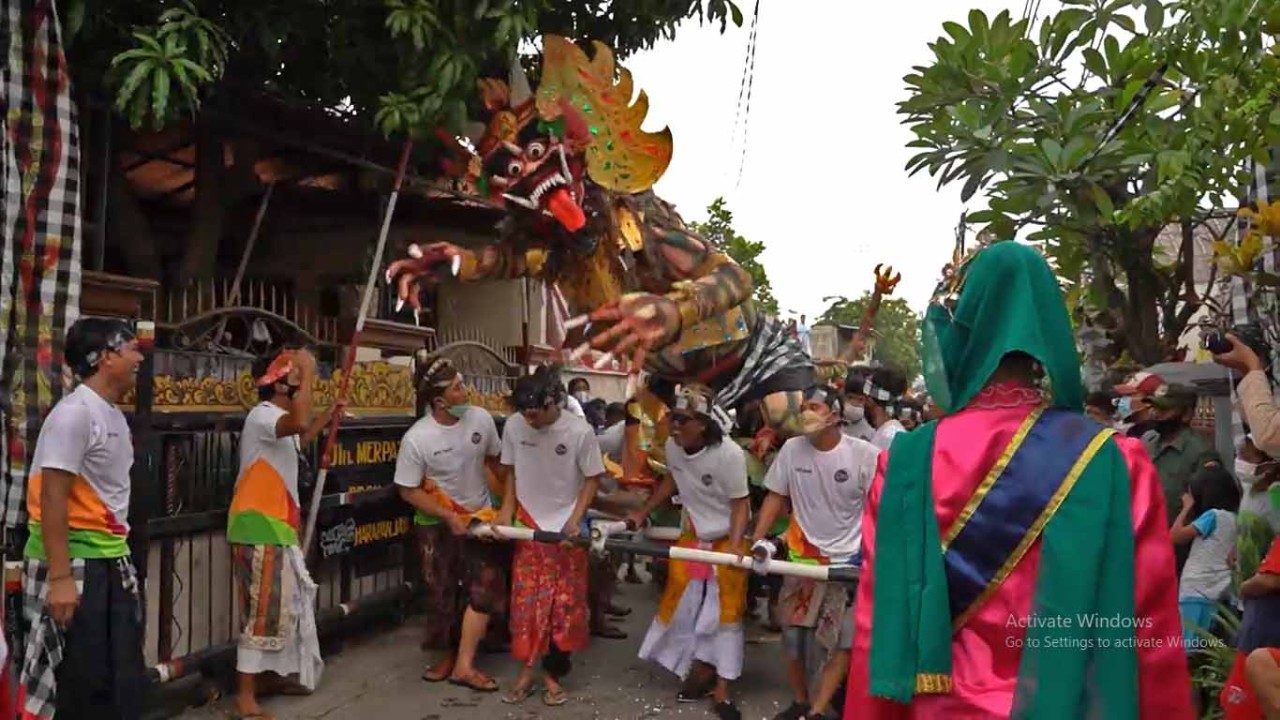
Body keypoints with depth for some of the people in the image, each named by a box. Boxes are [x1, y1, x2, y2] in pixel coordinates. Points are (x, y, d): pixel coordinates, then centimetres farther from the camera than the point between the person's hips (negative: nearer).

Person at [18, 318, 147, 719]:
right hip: (75, 563, -9)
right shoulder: (75, 414, -16)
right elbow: (52, 496, -20)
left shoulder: (114, 415, 12)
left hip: (110, 561, 9)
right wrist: (59, 576, -23)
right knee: (82, 682, 1)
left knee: (125, 680, 13)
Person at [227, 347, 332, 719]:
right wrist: (308, 372, -32)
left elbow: (298, 441, 38)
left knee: (290, 603, 19)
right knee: (265, 611, -7)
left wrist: (327, 416, 30)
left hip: (275, 526, 11)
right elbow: (298, 423, -41)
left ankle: (278, 675, 32)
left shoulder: (278, 418, 15)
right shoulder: (263, 414, -18)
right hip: (259, 529, -11)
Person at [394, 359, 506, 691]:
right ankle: (448, 656, 29)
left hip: (480, 516, 2)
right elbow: (408, 491, -14)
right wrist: (449, 517, -19)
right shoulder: (416, 438, -23)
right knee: (442, 592, 9)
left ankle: (464, 665, -1)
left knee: (486, 585, -8)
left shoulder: (481, 418, -14)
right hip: (437, 523, -2)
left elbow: (496, 460, 4)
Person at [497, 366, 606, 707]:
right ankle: (526, 671, 18)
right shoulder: (513, 426, -12)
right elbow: (512, 472, 4)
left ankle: (553, 673, 20)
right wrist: (507, 509, -5)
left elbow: (592, 479, -8)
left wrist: (575, 520, -15)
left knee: (565, 604, 6)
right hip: (528, 524, 2)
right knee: (526, 601, 4)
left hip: (566, 528, -2)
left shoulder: (580, 432, -20)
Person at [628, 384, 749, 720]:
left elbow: (740, 503, -21)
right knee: (681, 603, 9)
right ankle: (703, 669, 30)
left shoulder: (730, 455, -28)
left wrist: (735, 544, -34)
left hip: (727, 539, -5)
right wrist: (642, 513, 8)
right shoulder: (672, 446, -12)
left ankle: (722, 690, 11)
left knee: (725, 610, 1)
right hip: (691, 535, 6)